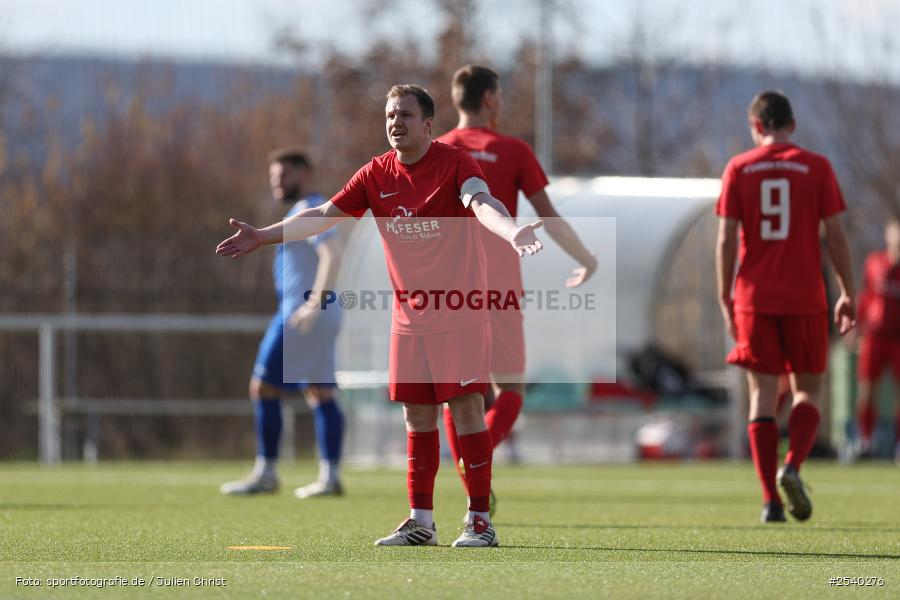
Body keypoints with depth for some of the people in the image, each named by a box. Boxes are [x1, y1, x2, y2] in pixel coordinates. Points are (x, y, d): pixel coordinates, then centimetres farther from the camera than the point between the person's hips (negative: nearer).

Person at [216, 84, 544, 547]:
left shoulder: (453, 163, -10)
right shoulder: (377, 174, 5)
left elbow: (481, 203, -28)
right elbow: (323, 215, 8)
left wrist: (511, 231, -49)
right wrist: (263, 236, 2)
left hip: (460, 314, -5)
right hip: (408, 316, 5)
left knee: (466, 410, -8)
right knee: (417, 417, 7)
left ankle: (479, 521, -4)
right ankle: (420, 522, 13)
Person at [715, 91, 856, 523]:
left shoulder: (738, 169, 3)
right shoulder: (816, 167, 0)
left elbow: (726, 240, 0)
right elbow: (836, 236, -2)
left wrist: (725, 298, 8)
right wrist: (848, 295, 5)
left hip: (755, 298, 1)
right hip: (805, 298, -1)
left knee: (763, 393, 4)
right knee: (807, 390, 10)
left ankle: (770, 500, -1)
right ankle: (792, 467, -16)